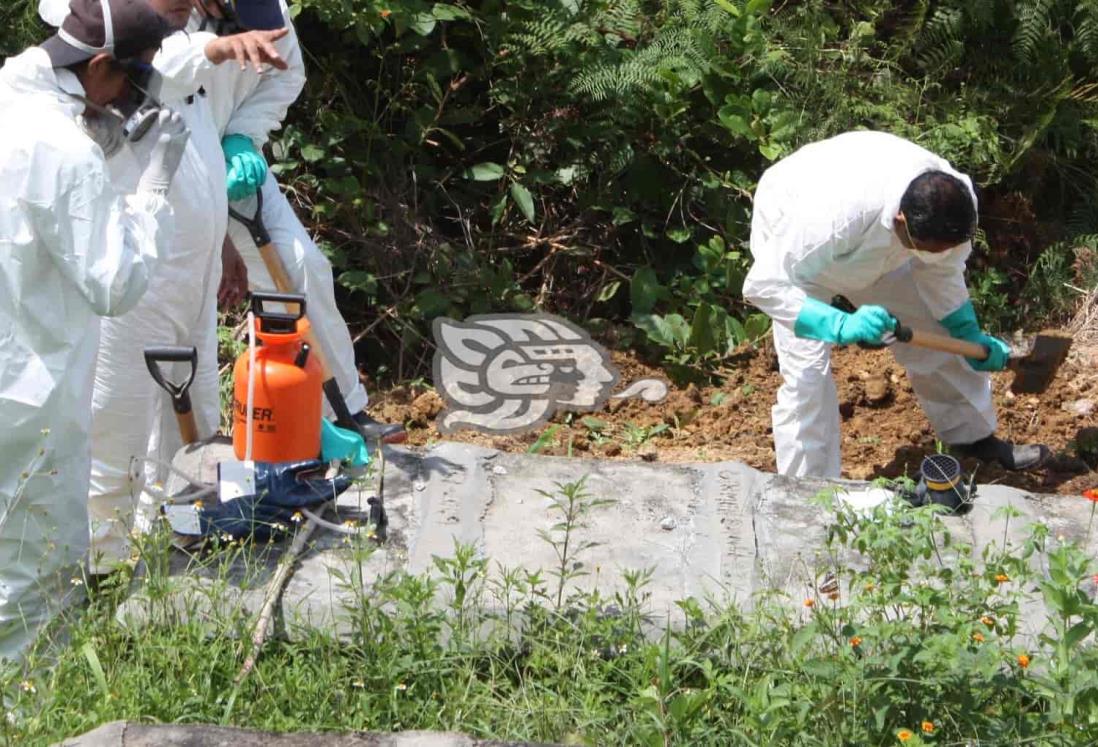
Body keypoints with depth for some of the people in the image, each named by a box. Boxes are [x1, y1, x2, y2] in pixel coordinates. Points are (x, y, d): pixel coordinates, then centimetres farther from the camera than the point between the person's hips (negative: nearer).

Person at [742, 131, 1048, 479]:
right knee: (808, 375, -16)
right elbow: (762, 285, -42)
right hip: (790, 238, -5)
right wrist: (841, 325, -51)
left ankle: (973, 436, 32)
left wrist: (970, 334, -13)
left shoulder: (957, 201, -30)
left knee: (934, 331, 9)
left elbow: (940, 272, -7)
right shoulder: (836, 214, -48)